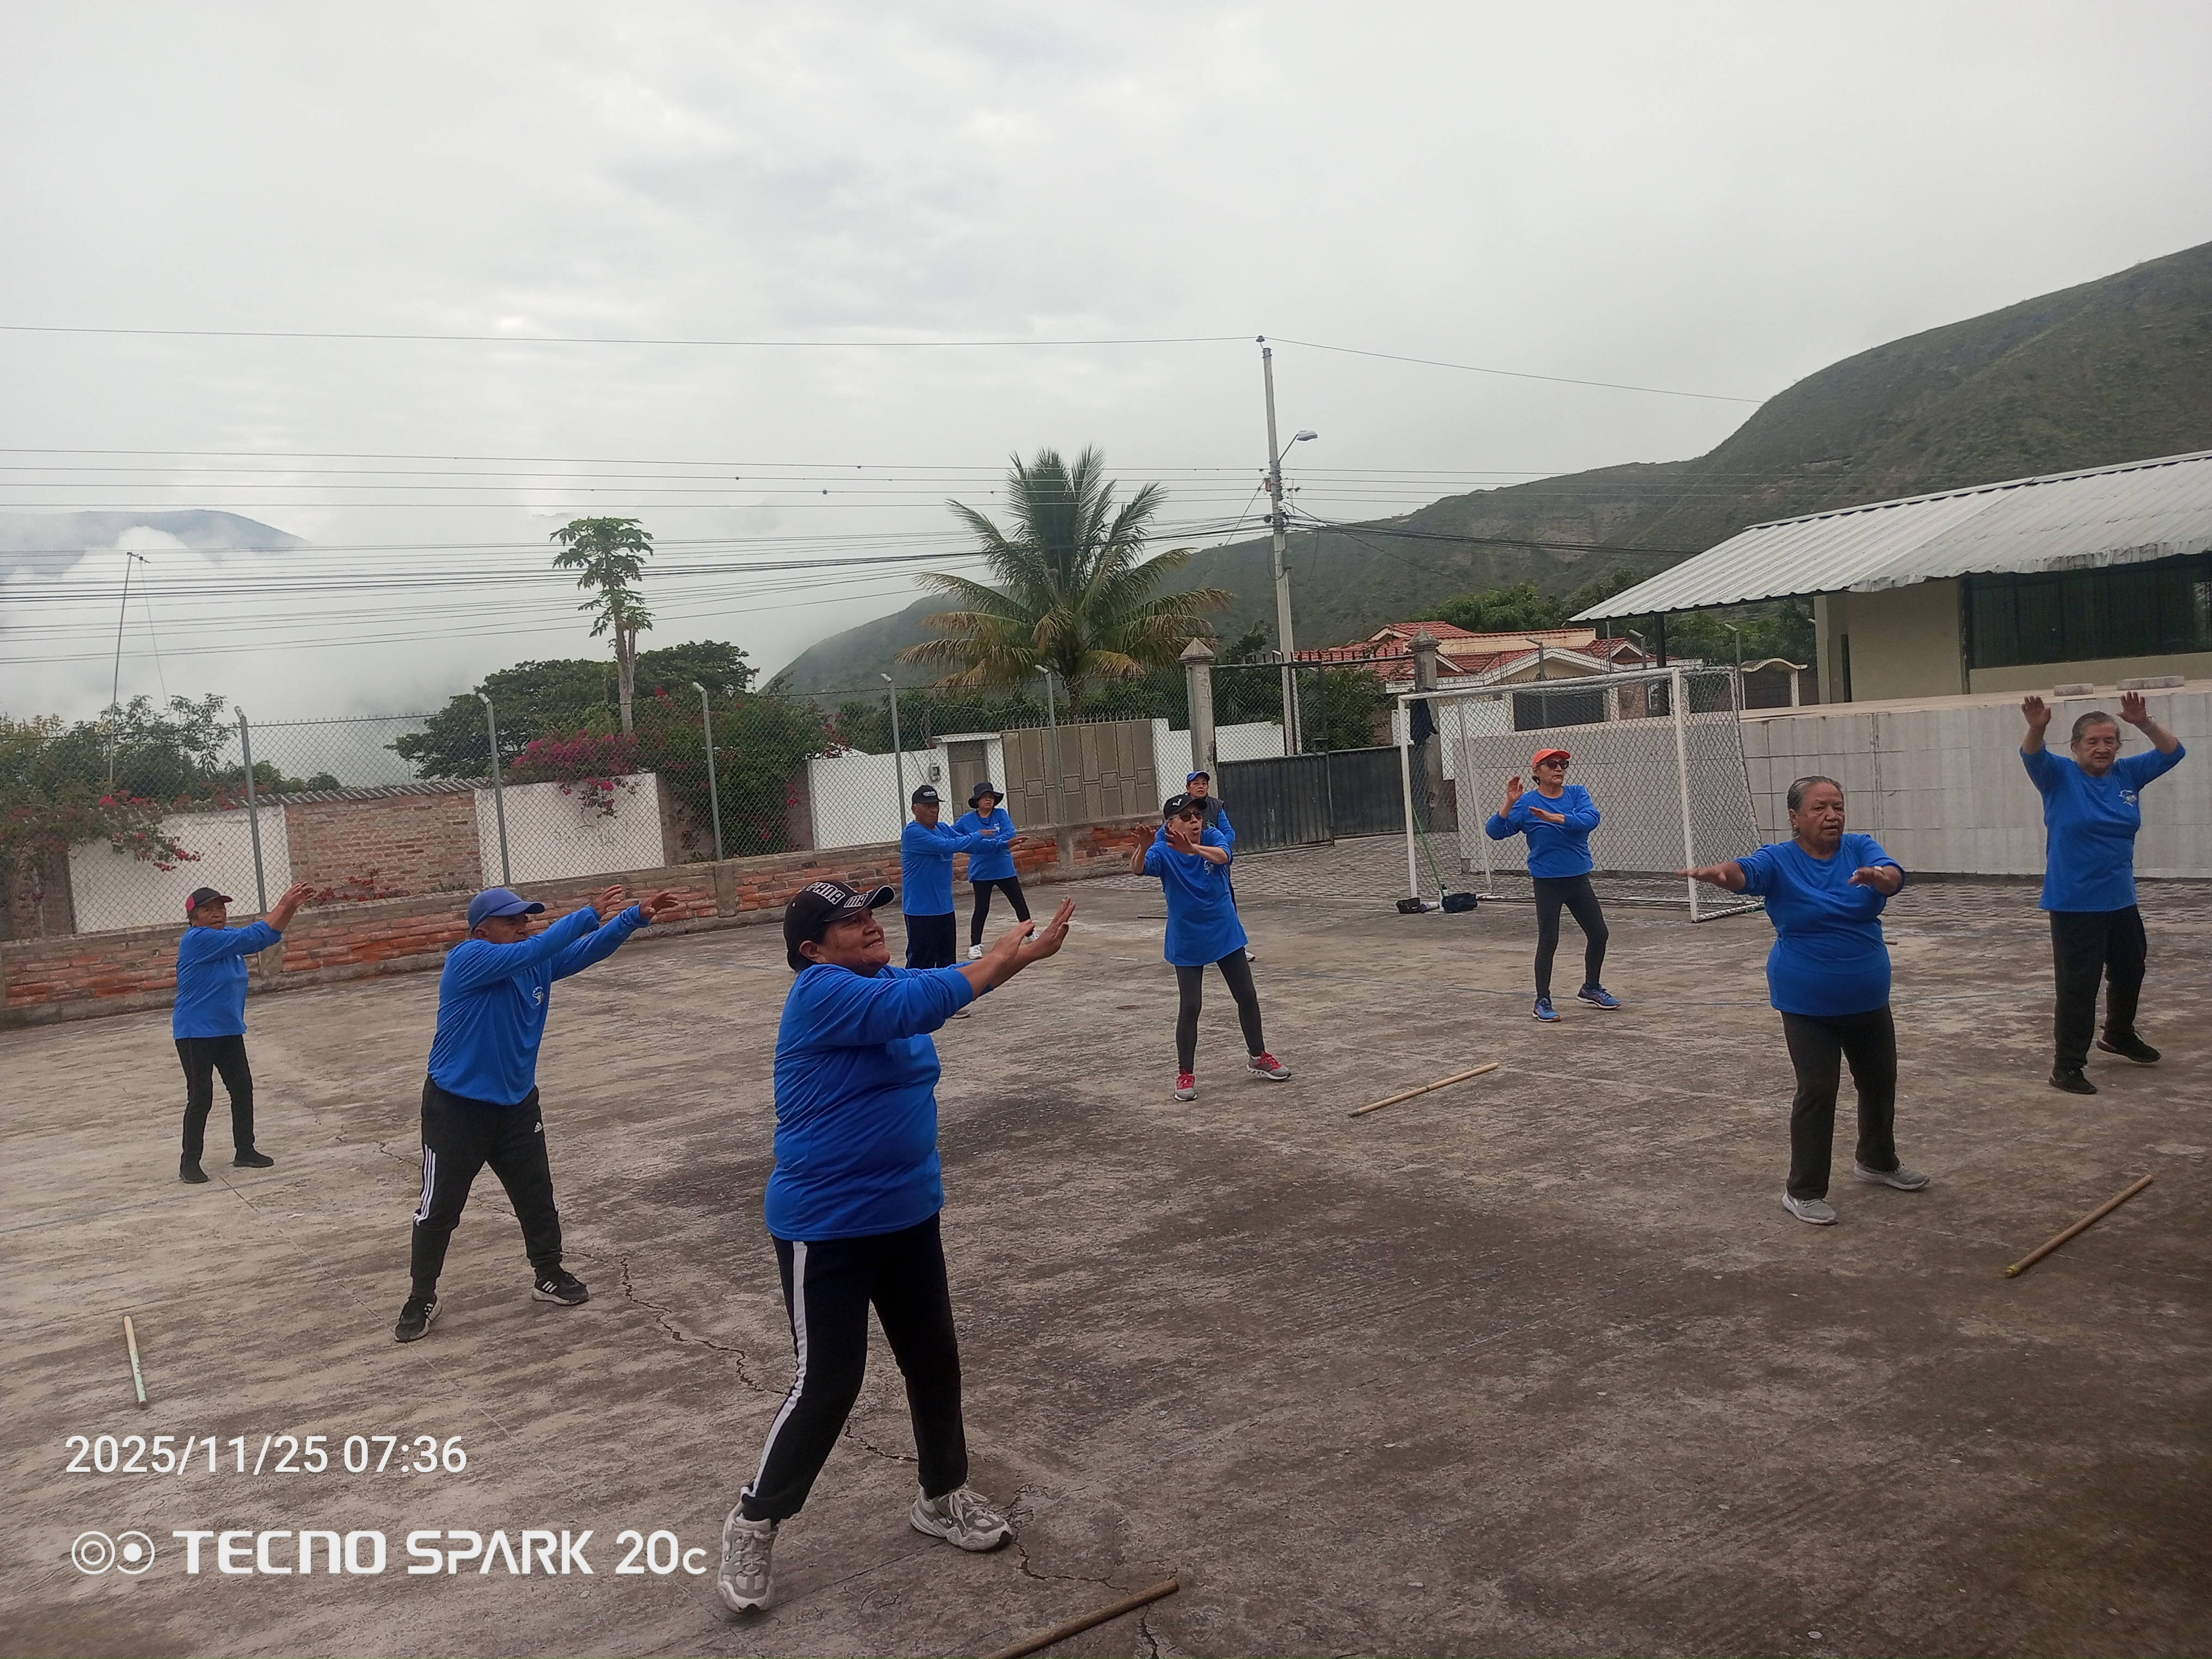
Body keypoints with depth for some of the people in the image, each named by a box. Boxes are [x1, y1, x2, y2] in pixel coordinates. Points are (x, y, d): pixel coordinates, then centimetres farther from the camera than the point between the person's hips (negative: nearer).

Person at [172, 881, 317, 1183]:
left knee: (243, 1089, 11)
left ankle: (245, 1151, 24)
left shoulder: (228, 937, 7)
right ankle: (189, 1163, 7)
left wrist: (291, 906, -10)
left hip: (229, 1031, 9)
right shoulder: (197, 940, -19)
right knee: (201, 1096, -5)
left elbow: (267, 936, 6)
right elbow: (251, 937, -25)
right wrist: (283, 905, -22)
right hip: (195, 1033, -9)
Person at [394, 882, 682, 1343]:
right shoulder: (466, 959, -22)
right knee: (440, 1206, 5)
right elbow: (531, 951, -35)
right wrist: (589, 913, -38)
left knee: (537, 1195, 14)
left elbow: (589, 950, -3)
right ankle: (422, 1298, 22)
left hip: (517, 1103, 6)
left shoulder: (539, 964, -1)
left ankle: (548, 1275, 33)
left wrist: (636, 917, -19)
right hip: (456, 1107, -6)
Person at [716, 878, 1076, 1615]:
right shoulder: (822, 991, -20)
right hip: (826, 1226, -8)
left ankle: (944, 1496, 36)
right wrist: (996, 960, -20)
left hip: (908, 1213, 8)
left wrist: (1029, 949, -14)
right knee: (826, 1384, -2)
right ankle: (754, 1523, 20)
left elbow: (950, 982, 2)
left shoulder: (887, 979, 6)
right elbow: (915, 1005, -31)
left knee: (935, 1359, 16)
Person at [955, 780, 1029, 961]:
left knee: (1019, 903, 13)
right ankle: (975, 945, 10)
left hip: (1005, 869, 2)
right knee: (981, 908, -1)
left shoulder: (1001, 814, -2)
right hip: (981, 871, -2)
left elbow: (1010, 834, -15)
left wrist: (987, 844, -23)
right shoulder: (967, 820, -3)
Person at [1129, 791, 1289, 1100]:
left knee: (1247, 996, 11)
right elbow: (1138, 867, -34)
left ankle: (1258, 1058, 30)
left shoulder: (1213, 838, -10)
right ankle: (1186, 1074, 9)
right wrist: (1144, 845, -57)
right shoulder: (1163, 852, -15)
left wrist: (1192, 848, -53)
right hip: (1187, 941, -3)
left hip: (1226, 933, 3)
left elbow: (1222, 856, -33)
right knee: (1190, 1007, -5)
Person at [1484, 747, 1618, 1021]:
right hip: (1547, 882, -4)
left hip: (1579, 878, 4)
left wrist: (1556, 818, -30)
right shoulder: (1526, 803, -7)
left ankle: (1591, 988, 31)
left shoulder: (1577, 793, 2)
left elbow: (1591, 819, -17)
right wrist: (1509, 804, -28)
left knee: (1598, 934, 11)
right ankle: (1543, 1001, 5)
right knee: (1548, 941, -5)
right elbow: (1494, 832, -15)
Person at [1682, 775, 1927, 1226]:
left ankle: (1877, 1161, 44)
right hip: (1807, 1003, -4)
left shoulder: (1861, 848, -5)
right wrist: (1718, 872, -56)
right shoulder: (1779, 860, -12)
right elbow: (1744, 871, -32)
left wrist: (1880, 877, -49)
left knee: (1880, 1081, 19)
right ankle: (1803, 1191, 7)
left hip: (1868, 998, 4)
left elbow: (1893, 873, -24)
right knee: (1817, 1091, -5)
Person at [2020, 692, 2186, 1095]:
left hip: (2120, 900, 6)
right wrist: (2037, 727, -49)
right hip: (2074, 904, -6)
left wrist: (2144, 723, -18)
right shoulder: (2060, 776, -10)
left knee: (2129, 971, 24)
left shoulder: (2128, 775, 3)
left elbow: (2173, 752, 0)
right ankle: (2067, 1066, 1)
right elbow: (2032, 757, -27)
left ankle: (2119, 1036, 49)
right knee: (2078, 985, -7)